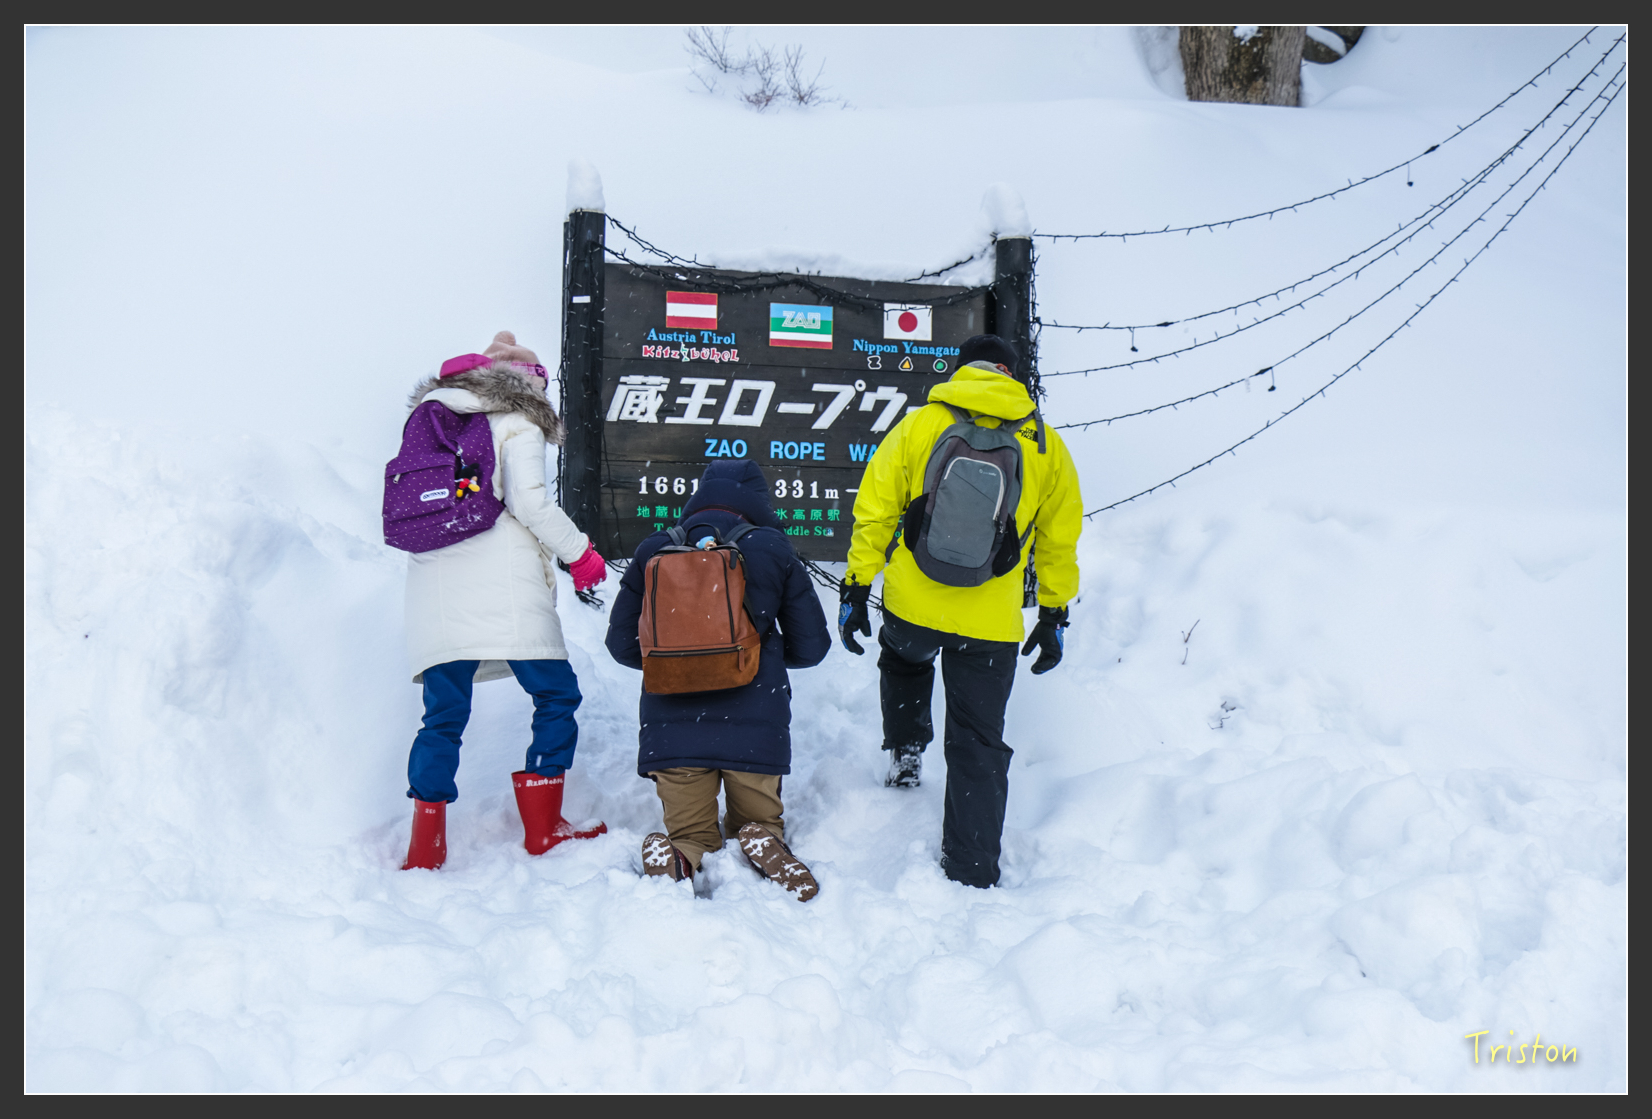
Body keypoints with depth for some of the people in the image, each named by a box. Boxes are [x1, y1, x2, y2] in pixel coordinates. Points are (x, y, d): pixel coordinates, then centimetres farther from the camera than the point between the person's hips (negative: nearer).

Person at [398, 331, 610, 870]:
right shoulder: (517, 425, 3)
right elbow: (529, 500, -7)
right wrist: (579, 552, 0)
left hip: (435, 586, 6)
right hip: (503, 588, -5)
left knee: (443, 715, 8)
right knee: (556, 696, 6)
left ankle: (425, 846, 3)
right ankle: (543, 829, 5)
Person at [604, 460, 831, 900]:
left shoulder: (653, 552, 4)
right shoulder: (774, 551, 3)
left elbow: (621, 643, 10)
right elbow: (812, 646, 8)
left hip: (672, 726, 1)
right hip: (755, 725, 0)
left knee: (692, 834, 15)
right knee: (757, 820, 22)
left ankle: (679, 858, -21)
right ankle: (764, 841, -14)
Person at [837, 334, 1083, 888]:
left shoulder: (919, 425, 2)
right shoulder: (1046, 446, 6)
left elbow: (874, 512, 0)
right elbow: (1059, 541, 12)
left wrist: (855, 588, 6)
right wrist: (1054, 615, 20)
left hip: (912, 606, 0)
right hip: (992, 626, 0)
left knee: (903, 658, 37)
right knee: (979, 743, 9)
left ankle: (906, 750, 29)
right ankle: (973, 875, 9)